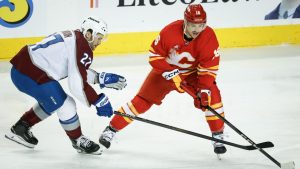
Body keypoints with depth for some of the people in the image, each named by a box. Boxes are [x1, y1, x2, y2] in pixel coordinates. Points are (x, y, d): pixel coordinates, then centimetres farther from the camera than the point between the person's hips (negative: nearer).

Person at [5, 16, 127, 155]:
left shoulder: (72, 36, 15)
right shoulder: (82, 48, -15)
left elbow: (78, 72, 23)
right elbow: (78, 84, -19)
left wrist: (102, 78, 16)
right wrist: (99, 101, -9)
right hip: (31, 75, -10)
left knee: (50, 102, 28)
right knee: (65, 105, -2)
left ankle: (20, 128, 38)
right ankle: (78, 141, 16)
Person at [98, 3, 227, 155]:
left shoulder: (208, 36, -26)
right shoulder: (170, 31, -29)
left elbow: (209, 67, -22)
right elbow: (154, 55, -17)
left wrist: (204, 89, -30)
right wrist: (170, 73, -25)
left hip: (193, 72, 1)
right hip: (165, 70, -1)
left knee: (212, 95, -21)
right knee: (142, 101, -5)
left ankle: (218, 136, -5)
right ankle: (111, 129, 7)